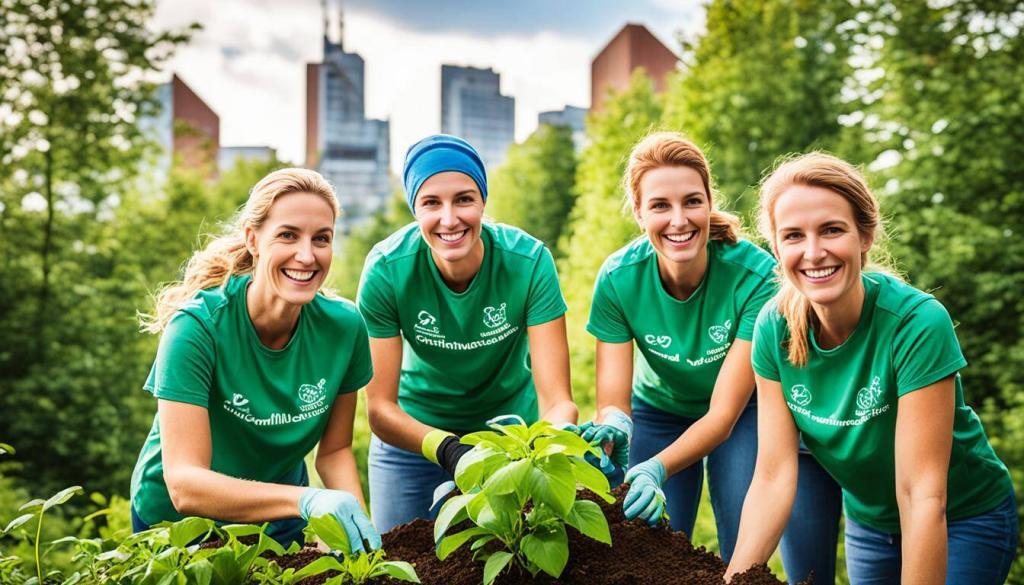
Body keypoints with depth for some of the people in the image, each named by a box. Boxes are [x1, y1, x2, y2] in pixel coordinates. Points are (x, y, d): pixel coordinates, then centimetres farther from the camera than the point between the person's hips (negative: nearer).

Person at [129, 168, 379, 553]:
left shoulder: (344, 326, -18)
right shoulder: (196, 327, -30)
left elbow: (334, 449, -7)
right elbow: (184, 483, -35)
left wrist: (354, 515, -27)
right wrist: (306, 500, -48)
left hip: (279, 520, 3)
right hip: (178, 520, -3)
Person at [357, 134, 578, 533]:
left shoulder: (529, 261, -26)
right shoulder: (387, 270, -25)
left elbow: (557, 400, -27)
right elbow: (380, 407, -22)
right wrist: (445, 448, -41)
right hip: (414, 430, 0)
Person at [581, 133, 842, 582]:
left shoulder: (755, 276, -31)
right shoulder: (618, 280, -24)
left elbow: (724, 413, -28)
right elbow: (612, 401, -22)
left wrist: (656, 470, -43)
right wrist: (613, 428, -45)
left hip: (743, 411, -1)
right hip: (659, 409, 2)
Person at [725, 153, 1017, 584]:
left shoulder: (918, 322, -30)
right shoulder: (774, 326, -17)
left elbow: (922, 495, -31)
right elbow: (774, 476, -17)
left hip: (963, 521, -4)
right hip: (867, 520, 4)